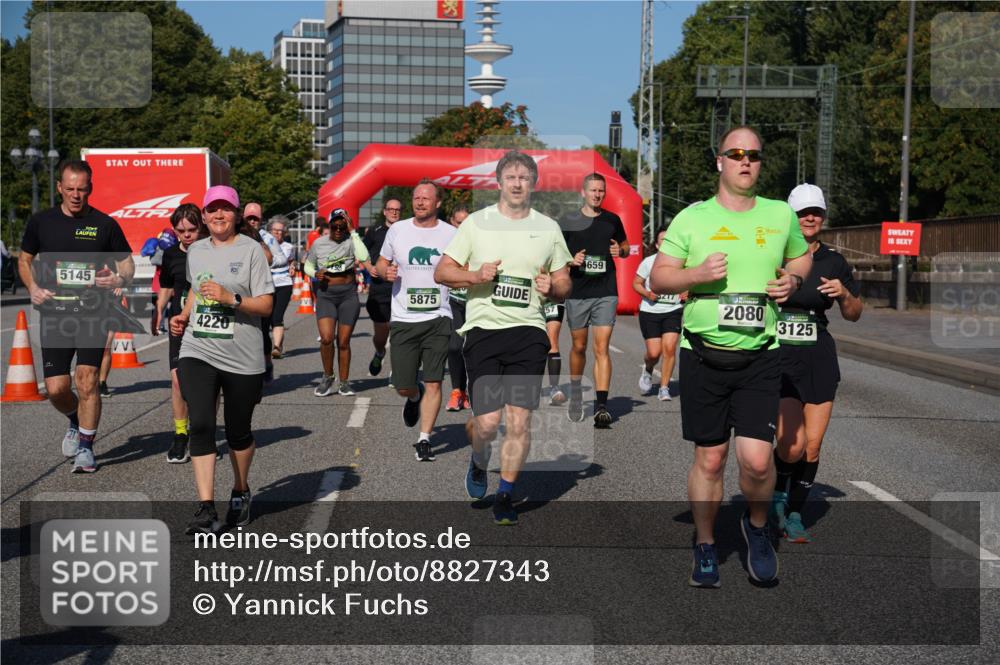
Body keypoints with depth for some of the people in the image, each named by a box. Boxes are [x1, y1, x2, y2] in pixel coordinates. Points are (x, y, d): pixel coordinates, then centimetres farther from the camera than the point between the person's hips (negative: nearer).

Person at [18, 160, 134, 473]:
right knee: (56, 389, 0)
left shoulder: (105, 224, 2)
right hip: (54, 315, 2)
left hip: (93, 314, -2)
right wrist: (33, 287, 1)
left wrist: (118, 279, -14)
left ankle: (85, 447, 2)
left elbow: (127, 263, 9)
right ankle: (76, 422, 33)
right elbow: (25, 259, 19)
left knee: (87, 379, -13)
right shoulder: (41, 222, 7)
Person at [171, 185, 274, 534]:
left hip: (242, 358, -3)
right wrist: (184, 316, 14)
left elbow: (266, 306, -8)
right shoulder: (195, 251, 12)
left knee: (238, 430, 10)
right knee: (201, 426, -13)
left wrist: (230, 298, -22)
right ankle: (206, 509, -13)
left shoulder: (251, 249, -5)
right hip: (197, 351, 3)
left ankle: (241, 492, 35)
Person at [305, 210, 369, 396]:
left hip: (348, 295, -1)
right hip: (325, 295, 1)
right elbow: (308, 265, 17)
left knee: (344, 342, 4)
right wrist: (315, 273, -6)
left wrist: (353, 232, -18)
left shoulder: (350, 241, -4)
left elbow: (363, 256, -24)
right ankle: (328, 377, 4)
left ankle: (345, 383, 17)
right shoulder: (319, 243, 3)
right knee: (326, 338, -17)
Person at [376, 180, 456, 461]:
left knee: (433, 383, -6)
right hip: (403, 319, 1)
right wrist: (385, 271, -6)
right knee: (403, 386, 3)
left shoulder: (451, 234, 2)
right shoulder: (397, 230, 6)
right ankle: (414, 396, 39)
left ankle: (424, 438, 6)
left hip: (438, 318, -1)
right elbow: (381, 263, 17)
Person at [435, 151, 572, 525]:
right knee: (488, 420, -6)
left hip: (528, 330, 1)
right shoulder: (477, 222, 7)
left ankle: (506, 495, 11)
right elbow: (442, 272, 7)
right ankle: (479, 464, 28)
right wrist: (476, 275, -10)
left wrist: (552, 287, -6)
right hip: (483, 328, -1)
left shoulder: (548, 228, 11)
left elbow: (564, 284, 17)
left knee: (519, 419, -6)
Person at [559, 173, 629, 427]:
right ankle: (575, 394, 34)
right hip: (577, 293, 0)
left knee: (602, 348, -9)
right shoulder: (567, 222, 2)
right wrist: (571, 261, -13)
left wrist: (620, 251, -3)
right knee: (578, 347, 11)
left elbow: (625, 246, 20)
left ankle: (601, 406, -14)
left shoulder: (612, 220, 7)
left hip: (606, 293, 0)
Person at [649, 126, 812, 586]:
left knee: (756, 459, -11)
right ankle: (705, 546, 25)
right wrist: (697, 274, -15)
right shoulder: (691, 218, 2)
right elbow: (657, 278, 3)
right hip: (703, 354, 0)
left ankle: (757, 527, 20)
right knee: (709, 459, 6)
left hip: (760, 357, 1)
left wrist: (793, 279, 2)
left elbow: (801, 256, 24)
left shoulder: (781, 215, 7)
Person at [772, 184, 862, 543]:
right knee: (792, 444, -14)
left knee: (812, 447, 3)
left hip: (819, 358, 3)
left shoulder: (834, 262, 6)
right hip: (778, 356, -3)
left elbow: (854, 314, 12)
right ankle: (777, 492, 17)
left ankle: (794, 513, 22)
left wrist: (844, 294, -6)